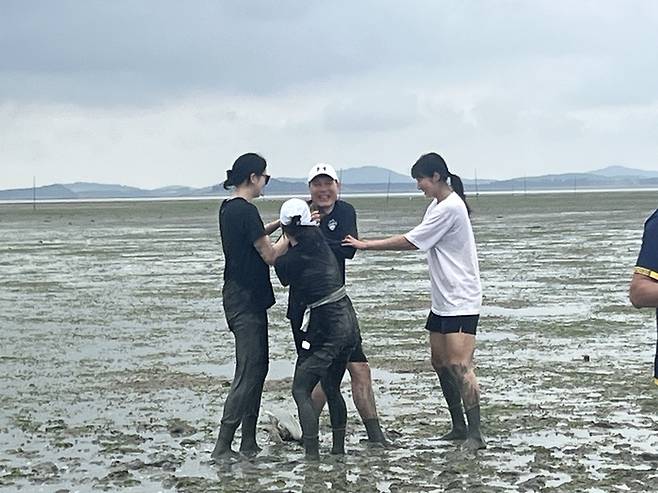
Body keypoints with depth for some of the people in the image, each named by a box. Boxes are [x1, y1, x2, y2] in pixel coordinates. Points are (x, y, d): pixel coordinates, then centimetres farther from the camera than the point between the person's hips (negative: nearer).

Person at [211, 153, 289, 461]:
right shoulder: (246, 210, -18)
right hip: (246, 300, -10)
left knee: (257, 367, 14)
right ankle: (222, 447, -9)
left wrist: (281, 223, 22)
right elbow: (270, 255, -15)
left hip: (238, 297, 10)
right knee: (248, 372, -8)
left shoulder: (228, 208, 11)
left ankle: (249, 443, 17)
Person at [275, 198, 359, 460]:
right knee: (332, 388, 20)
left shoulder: (284, 263, -12)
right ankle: (339, 448, 26)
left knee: (301, 389, 2)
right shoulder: (319, 240, -1)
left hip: (324, 328, -7)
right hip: (349, 321, 7)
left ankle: (312, 454, -8)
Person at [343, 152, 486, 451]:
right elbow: (419, 243, 10)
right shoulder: (437, 205, 15)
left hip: (461, 300, -11)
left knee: (459, 365, -16)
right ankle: (459, 427, 20)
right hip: (442, 300, 11)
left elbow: (410, 241, -15)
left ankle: (475, 434, -16)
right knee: (440, 362, 12)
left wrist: (367, 245, -8)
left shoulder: (450, 207, -17)